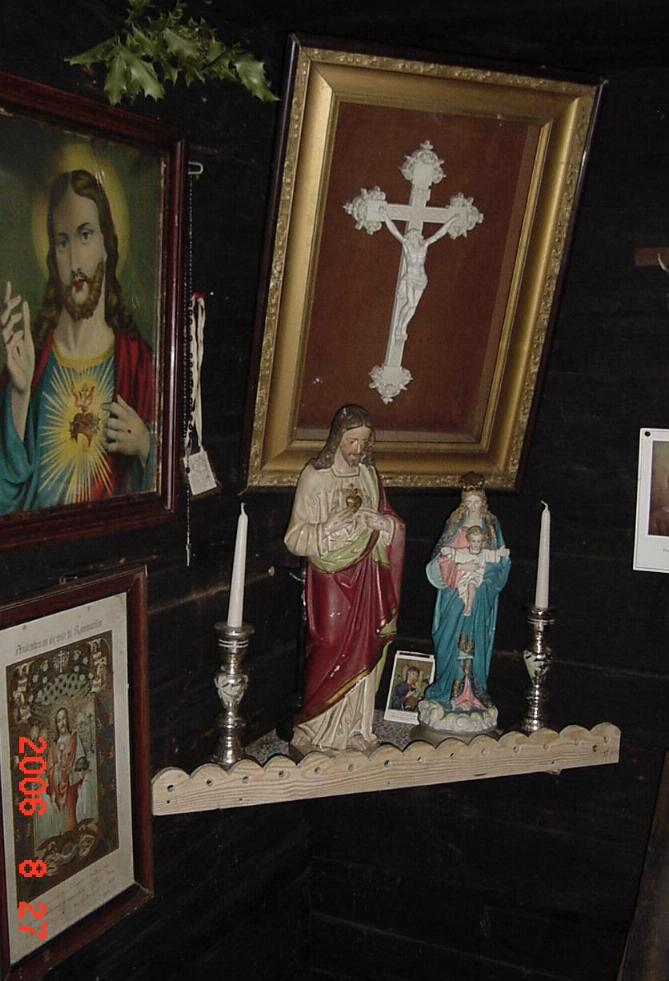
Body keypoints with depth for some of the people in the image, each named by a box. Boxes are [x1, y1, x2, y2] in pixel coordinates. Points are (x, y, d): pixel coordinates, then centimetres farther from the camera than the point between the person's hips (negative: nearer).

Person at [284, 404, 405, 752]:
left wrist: (373, 521, -8)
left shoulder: (369, 473, 6)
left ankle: (354, 729, 21)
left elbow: (389, 523, 14)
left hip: (365, 577, 5)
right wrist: (339, 525, -22)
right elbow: (295, 537, -13)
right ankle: (317, 731, 12)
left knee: (363, 651, 8)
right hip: (330, 577, -5)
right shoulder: (315, 476, -10)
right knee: (330, 651, -3)